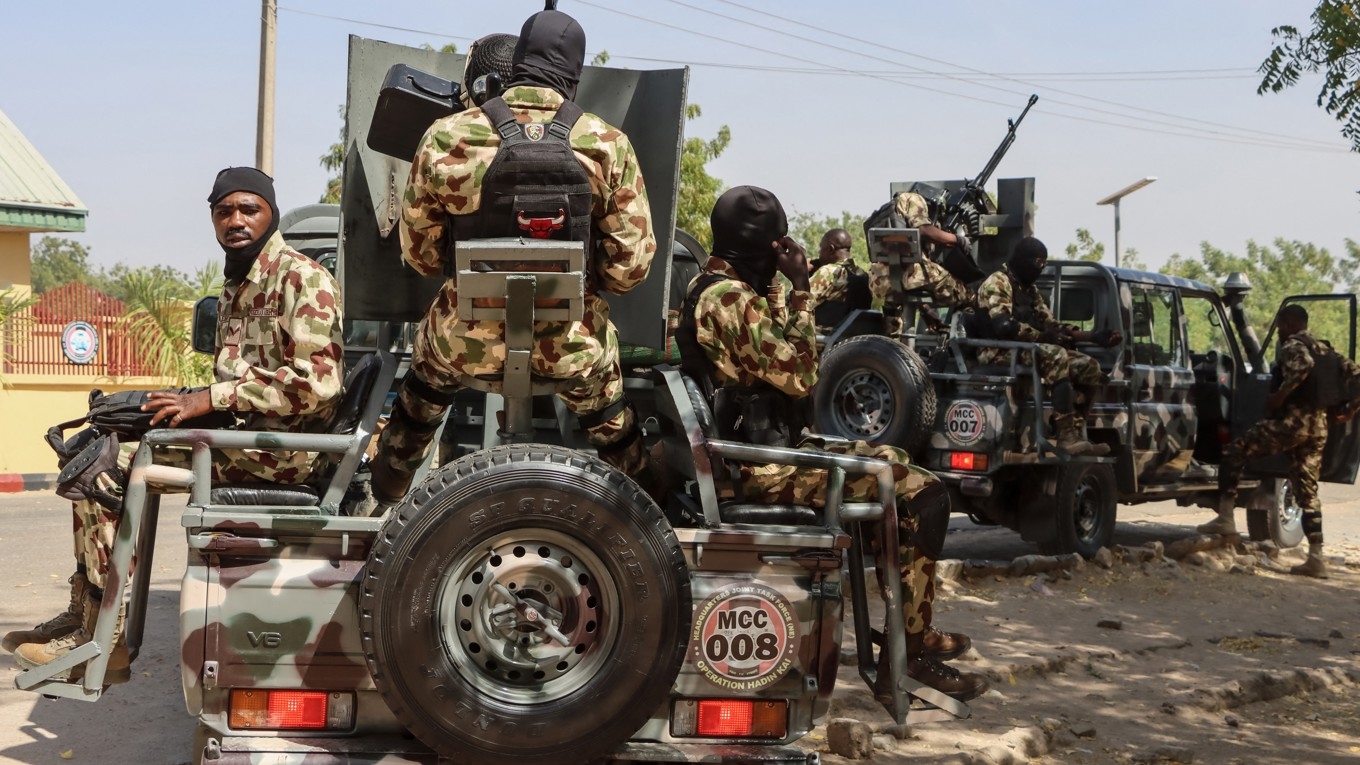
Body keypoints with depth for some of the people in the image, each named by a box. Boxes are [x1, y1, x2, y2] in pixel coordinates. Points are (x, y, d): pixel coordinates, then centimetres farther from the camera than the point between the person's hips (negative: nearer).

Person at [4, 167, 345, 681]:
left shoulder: (302, 278, -11)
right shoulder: (235, 286, 19)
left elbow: (318, 382, -22)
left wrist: (210, 399, -21)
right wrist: (191, 402, 4)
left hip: (283, 445, -10)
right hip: (242, 432, 10)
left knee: (105, 465, -16)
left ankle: (101, 643, -10)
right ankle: (83, 615, 6)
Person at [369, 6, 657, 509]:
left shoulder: (445, 139, -11)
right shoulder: (607, 146, -12)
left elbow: (419, 252, 0)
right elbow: (631, 264, -9)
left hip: (465, 339, 1)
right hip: (573, 344, 0)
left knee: (415, 411, 32)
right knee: (614, 433, 29)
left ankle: (387, 506, 51)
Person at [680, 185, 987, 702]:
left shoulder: (708, 288, 14)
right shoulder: (731, 299, -19)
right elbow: (801, 377, -22)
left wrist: (780, 287, 13)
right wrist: (797, 290, -17)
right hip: (763, 466, -11)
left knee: (894, 465, 20)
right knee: (920, 492, -14)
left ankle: (915, 632, 23)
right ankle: (909, 648, -3)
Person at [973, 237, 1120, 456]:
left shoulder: (1030, 290, 22)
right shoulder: (997, 283, -7)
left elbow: (1054, 327, 17)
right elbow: (1003, 326, -24)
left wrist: (1095, 337, 6)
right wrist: (1042, 336, -20)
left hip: (1028, 349, 9)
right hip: (1000, 352, -9)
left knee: (1090, 367, -3)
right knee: (1058, 357, -33)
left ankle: (1073, 429, -14)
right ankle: (1066, 437, -38)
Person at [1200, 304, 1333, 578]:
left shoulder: (1292, 346, -5)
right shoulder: (1325, 350, 21)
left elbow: (1304, 364, -28)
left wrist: (1280, 395, -22)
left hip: (1293, 419, -8)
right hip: (1318, 426, 8)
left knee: (1234, 452, 2)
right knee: (1307, 491, 11)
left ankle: (1225, 518, -9)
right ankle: (1316, 558, 6)